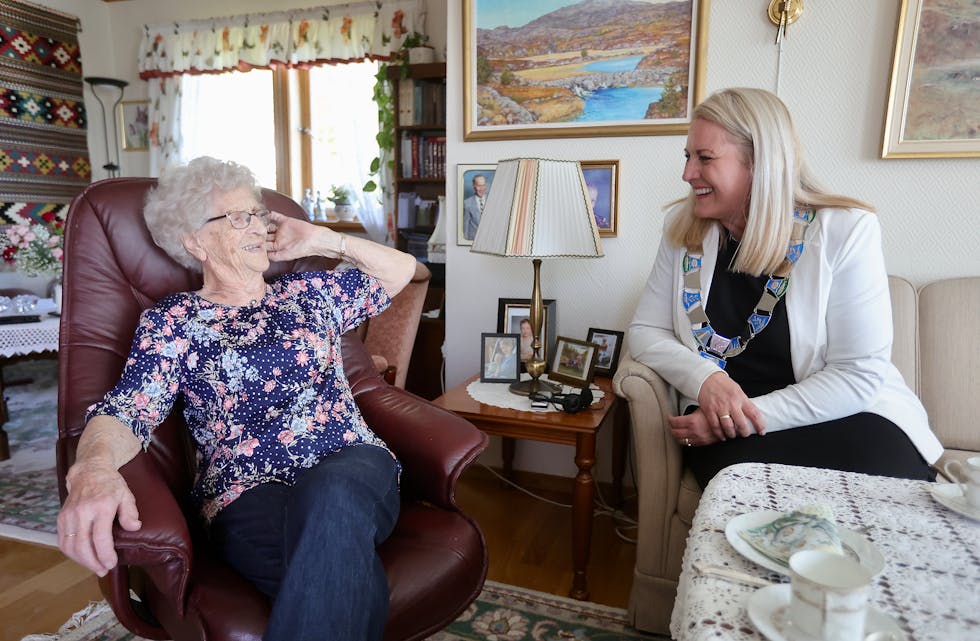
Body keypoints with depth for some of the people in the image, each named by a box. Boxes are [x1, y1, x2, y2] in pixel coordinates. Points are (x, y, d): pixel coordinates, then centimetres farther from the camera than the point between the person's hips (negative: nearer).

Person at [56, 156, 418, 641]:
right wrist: (94, 469, -29)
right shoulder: (172, 322, 11)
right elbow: (125, 412, -5)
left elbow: (404, 270, 28)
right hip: (249, 495, -3)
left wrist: (322, 240, 19)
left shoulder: (310, 291, 20)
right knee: (349, 582, -36)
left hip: (354, 464, 4)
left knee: (331, 493, -37)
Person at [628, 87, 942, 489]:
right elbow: (646, 331, 3)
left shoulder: (846, 230, -7)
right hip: (724, 425, 1)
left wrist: (751, 415, -20)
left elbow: (860, 374, -10)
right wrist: (705, 379, -17)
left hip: (844, 419, 0)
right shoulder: (683, 228, 3)